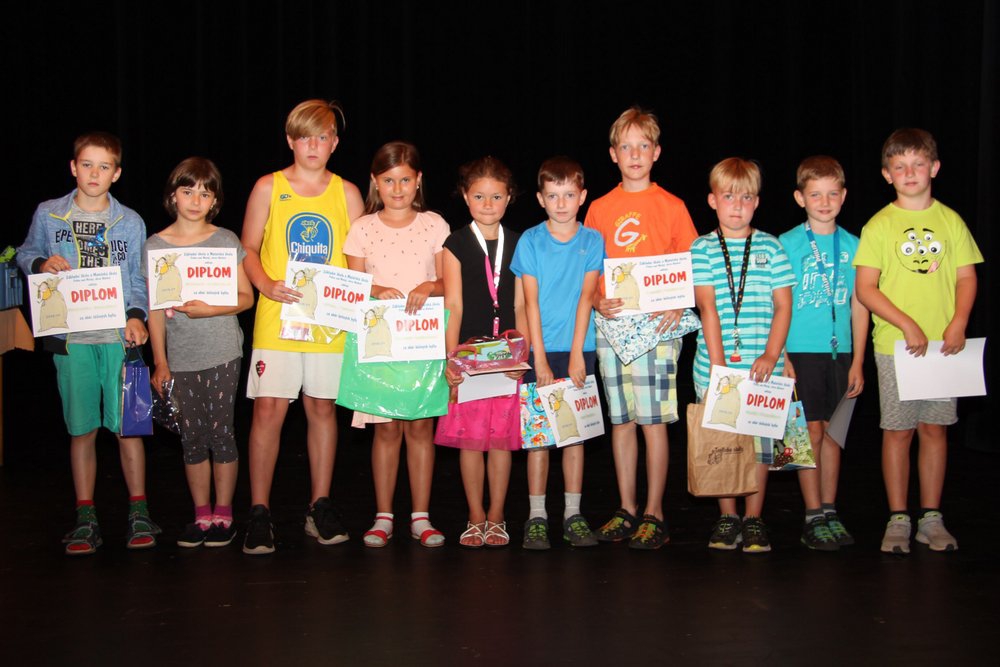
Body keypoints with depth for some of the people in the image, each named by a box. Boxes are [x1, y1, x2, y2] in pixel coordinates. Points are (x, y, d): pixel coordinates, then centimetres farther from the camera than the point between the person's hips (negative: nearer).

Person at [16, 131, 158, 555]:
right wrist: (42, 264, -5)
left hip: (119, 336, 0)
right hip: (71, 338, 0)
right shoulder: (48, 215, 6)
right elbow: (25, 254, 17)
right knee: (81, 429, 5)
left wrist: (136, 315, -6)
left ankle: (138, 512, 11)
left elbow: (138, 279, 10)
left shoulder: (130, 223, 6)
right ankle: (85, 517, 14)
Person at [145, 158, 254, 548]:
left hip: (221, 354, -2)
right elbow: (155, 310, 6)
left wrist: (209, 310, -16)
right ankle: (201, 516, 17)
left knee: (221, 432, 1)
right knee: (191, 438, 7)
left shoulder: (226, 241, 1)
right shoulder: (155, 246, 4)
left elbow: (245, 297, 1)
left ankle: (223, 514, 13)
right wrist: (159, 362, 2)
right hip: (180, 357, 2)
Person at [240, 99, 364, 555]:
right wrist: (266, 284, -13)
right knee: (268, 410, -6)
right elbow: (248, 250, 5)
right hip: (278, 318, -2)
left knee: (322, 407, 8)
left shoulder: (346, 193, 7)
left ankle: (320, 507, 19)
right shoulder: (269, 188, 3)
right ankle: (259, 513, 3)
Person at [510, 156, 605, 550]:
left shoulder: (592, 241, 3)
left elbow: (585, 298, -4)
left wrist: (576, 354, -11)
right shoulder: (530, 241, 0)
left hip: (578, 350, 1)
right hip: (541, 350, -1)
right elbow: (531, 302, -5)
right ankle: (537, 517, 6)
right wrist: (541, 359, -11)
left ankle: (573, 516, 12)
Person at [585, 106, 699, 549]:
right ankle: (626, 510, 16)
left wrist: (678, 307, -12)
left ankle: (654, 513, 4)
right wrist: (598, 302, -7)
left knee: (653, 421, -4)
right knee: (621, 420, 8)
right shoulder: (599, 209, 9)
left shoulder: (672, 207, 3)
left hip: (656, 326, -3)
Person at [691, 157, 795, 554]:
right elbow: (707, 307, -5)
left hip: (761, 366, 1)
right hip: (715, 365, 0)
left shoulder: (770, 247, 6)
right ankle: (727, 517, 17)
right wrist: (717, 362, -12)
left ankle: (754, 519, 13)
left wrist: (771, 355, -9)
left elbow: (783, 306, 3)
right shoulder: (702, 249, 3)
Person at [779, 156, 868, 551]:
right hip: (801, 351, -3)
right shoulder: (786, 244, -3)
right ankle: (814, 517, 2)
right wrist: (780, 356, -10)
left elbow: (859, 306, 9)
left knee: (832, 432, 9)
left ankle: (830, 512, 17)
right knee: (811, 431, -4)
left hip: (839, 352, 3)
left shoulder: (853, 246, 7)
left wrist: (858, 362, 6)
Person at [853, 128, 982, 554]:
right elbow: (865, 288, -5)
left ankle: (932, 518, 16)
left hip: (943, 344, 2)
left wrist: (958, 323, -10)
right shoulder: (879, 226, -2)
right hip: (894, 343, -2)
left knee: (935, 428, 7)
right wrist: (907, 325, -15)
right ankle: (898, 520, 11)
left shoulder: (951, 221, 6)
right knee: (898, 431, 2)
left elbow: (967, 277, 7)